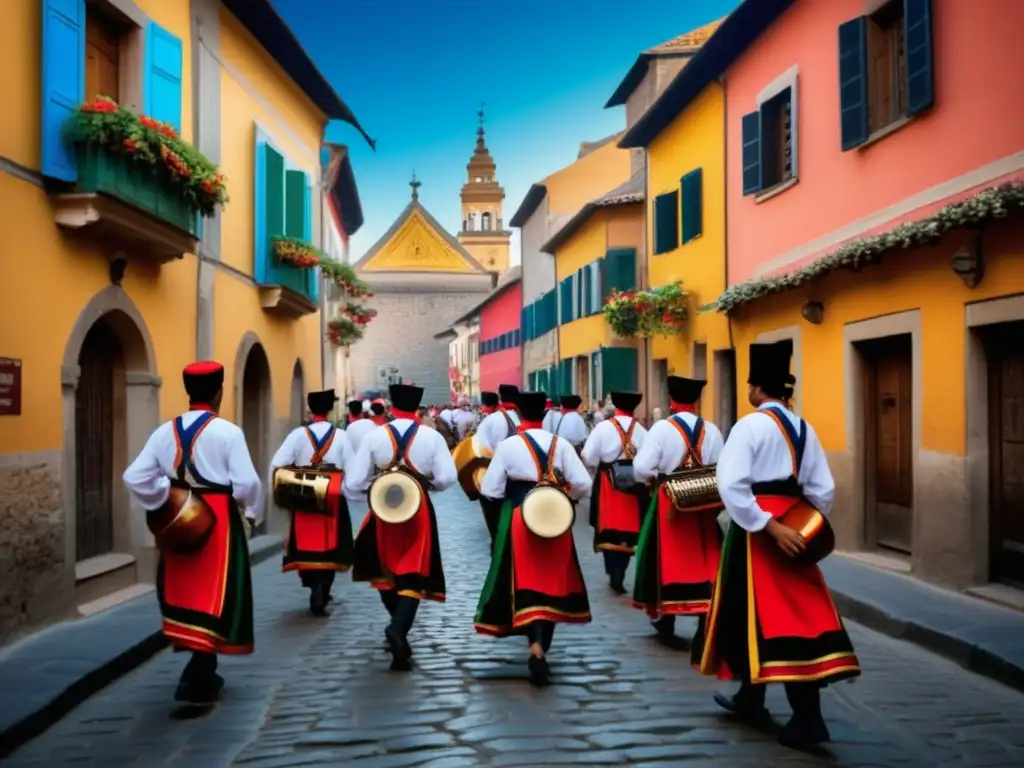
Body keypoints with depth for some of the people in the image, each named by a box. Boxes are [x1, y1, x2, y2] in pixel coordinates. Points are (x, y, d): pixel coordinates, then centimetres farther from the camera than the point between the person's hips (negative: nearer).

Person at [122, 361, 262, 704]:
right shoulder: (227, 431, -13)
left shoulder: (165, 431, 2)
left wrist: (164, 505, 7)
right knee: (215, 597, 3)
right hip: (220, 523, -5)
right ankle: (196, 680, 0)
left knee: (186, 594, 18)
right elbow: (247, 483, -17)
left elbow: (135, 477, -1)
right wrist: (250, 515, 0)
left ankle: (202, 672, 29)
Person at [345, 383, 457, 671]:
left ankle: (399, 628, 28)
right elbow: (446, 478, -12)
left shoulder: (374, 436, -5)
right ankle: (398, 628, -19)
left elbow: (354, 483, -6)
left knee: (386, 571, 22)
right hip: (419, 511, -1)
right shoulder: (432, 436, -6)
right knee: (413, 576, 3)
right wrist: (427, 483, 8)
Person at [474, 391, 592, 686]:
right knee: (551, 583, 14)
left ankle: (536, 646, -16)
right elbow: (582, 484, -6)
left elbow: (490, 490, -7)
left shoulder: (508, 445, -7)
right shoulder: (560, 444, -2)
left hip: (518, 522, -2)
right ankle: (541, 646, 21)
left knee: (525, 583, 2)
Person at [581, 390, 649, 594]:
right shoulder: (641, 430, -5)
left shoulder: (603, 427, -8)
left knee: (609, 529, 10)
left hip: (608, 485, -1)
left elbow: (588, 458, -9)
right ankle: (619, 573, 10)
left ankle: (614, 572, 1)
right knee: (628, 530, 11)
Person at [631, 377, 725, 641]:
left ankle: (664, 619, 23)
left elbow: (641, 469, -16)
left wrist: (657, 474, 4)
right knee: (704, 560, 8)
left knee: (667, 557, 12)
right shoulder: (711, 430, -2)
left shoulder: (661, 428, -11)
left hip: (668, 504, -2)